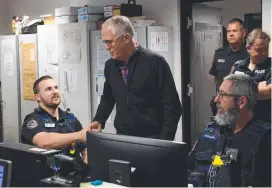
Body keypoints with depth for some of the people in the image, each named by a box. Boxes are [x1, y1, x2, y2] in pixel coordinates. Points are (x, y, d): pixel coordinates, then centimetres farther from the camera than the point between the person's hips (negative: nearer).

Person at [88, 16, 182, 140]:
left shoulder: (155, 62, -13)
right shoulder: (110, 65, 3)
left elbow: (172, 106, -13)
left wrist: (165, 143, -17)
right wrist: (99, 120, 2)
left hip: (152, 140, -5)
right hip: (122, 138, 5)